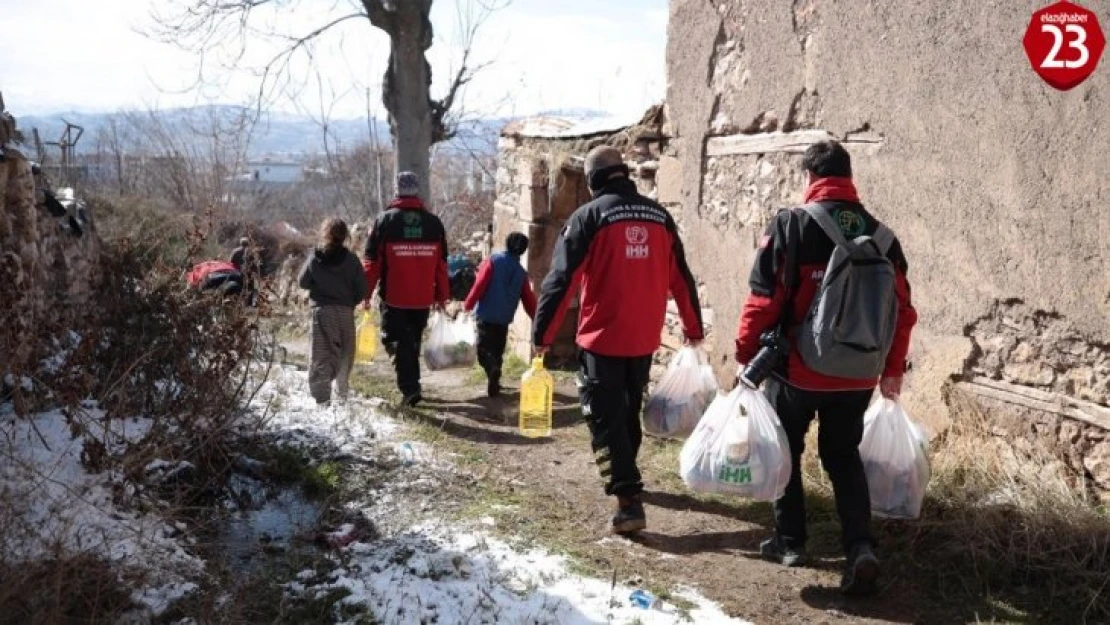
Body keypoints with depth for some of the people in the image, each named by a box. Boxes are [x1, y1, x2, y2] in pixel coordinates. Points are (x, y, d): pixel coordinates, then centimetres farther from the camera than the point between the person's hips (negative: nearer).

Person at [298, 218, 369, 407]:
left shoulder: (314, 259, -5)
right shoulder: (351, 260, -6)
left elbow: (303, 282, 4)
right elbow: (362, 288, -4)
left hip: (321, 310, 0)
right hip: (345, 311, 1)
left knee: (322, 353, 0)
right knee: (345, 353, 16)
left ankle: (321, 395, -11)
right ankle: (341, 390, 23)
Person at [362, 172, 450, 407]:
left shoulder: (385, 220, -5)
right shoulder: (434, 222, 4)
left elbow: (371, 260, -5)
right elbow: (442, 263, 8)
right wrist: (442, 296, 15)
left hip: (394, 297, -3)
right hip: (423, 298, 3)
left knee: (396, 341, 3)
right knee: (413, 342, 19)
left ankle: (410, 388, -13)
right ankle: (410, 385, 29)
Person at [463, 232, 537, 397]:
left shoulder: (492, 261, -5)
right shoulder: (521, 272, 7)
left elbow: (479, 286, -11)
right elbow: (529, 300, 8)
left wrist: (467, 305, -4)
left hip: (486, 315, -4)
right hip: (505, 318, 4)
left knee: (483, 348, -1)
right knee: (497, 351, 16)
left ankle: (492, 368, -29)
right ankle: (494, 383, 17)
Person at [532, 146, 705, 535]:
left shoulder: (588, 216, -8)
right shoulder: (659, 216, 7)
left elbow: (561, 280, -13)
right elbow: (680, 278, 12)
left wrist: (542, 335, -9)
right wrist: (693, 328, 22)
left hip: (602, 339, -5)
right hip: (644, 339, 5)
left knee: (605, 418, 0)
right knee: (629, 410, 23)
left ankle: (629, 499, -9)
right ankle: (623, 473, 39)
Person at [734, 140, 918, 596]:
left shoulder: (790, 224, -10)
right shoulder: (881, 234, 3)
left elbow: (763, 300, -12)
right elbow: (901, 309, 6)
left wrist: (747, 355, -1)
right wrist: (893, 368, 17)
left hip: (796, 369, -3)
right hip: (857, 375, 4)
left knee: (785, 452, 17)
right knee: (843, 456, 17)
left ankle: (790, 541, 26)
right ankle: (861, 546, 2)